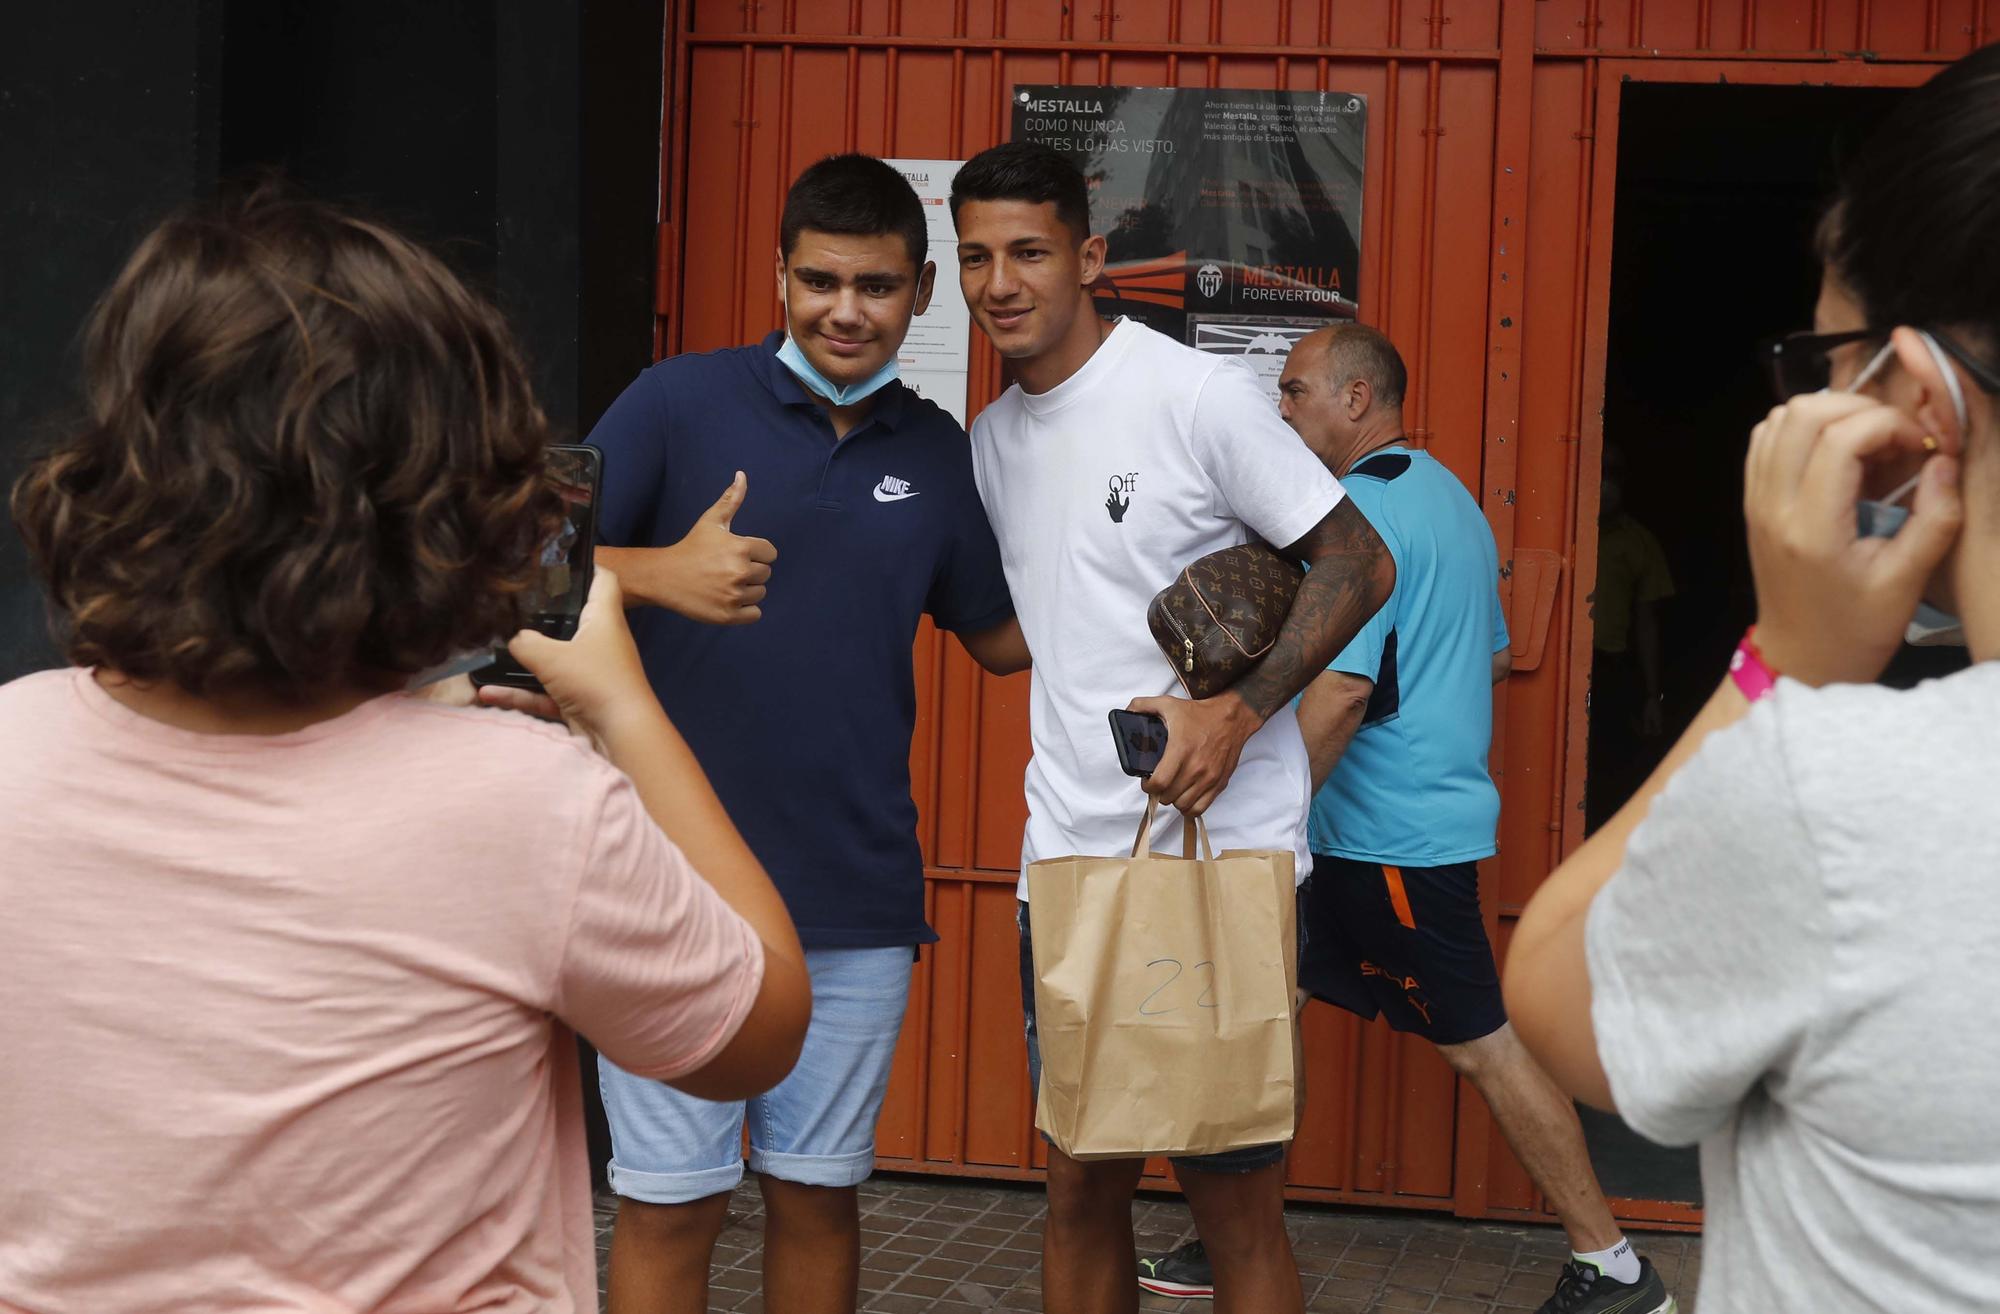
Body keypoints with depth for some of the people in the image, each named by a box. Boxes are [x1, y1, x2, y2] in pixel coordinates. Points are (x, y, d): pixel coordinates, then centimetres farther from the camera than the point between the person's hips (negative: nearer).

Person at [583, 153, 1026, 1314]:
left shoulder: (939, 454, 9)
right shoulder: (680, 403, -3)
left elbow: (1003, 637, 18)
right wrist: (662, 574, -27)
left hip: (859, 901, 3)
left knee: (820, 1197, 13)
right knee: (671, 1207, 1)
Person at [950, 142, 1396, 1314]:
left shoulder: (1201, 395, -9)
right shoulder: (992, 440, 12)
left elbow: (1360, 563, -8)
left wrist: (1235, 714, -19)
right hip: (1069, 859, 6)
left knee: (1236, 1202, -1)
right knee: (1082, 1187, 11)